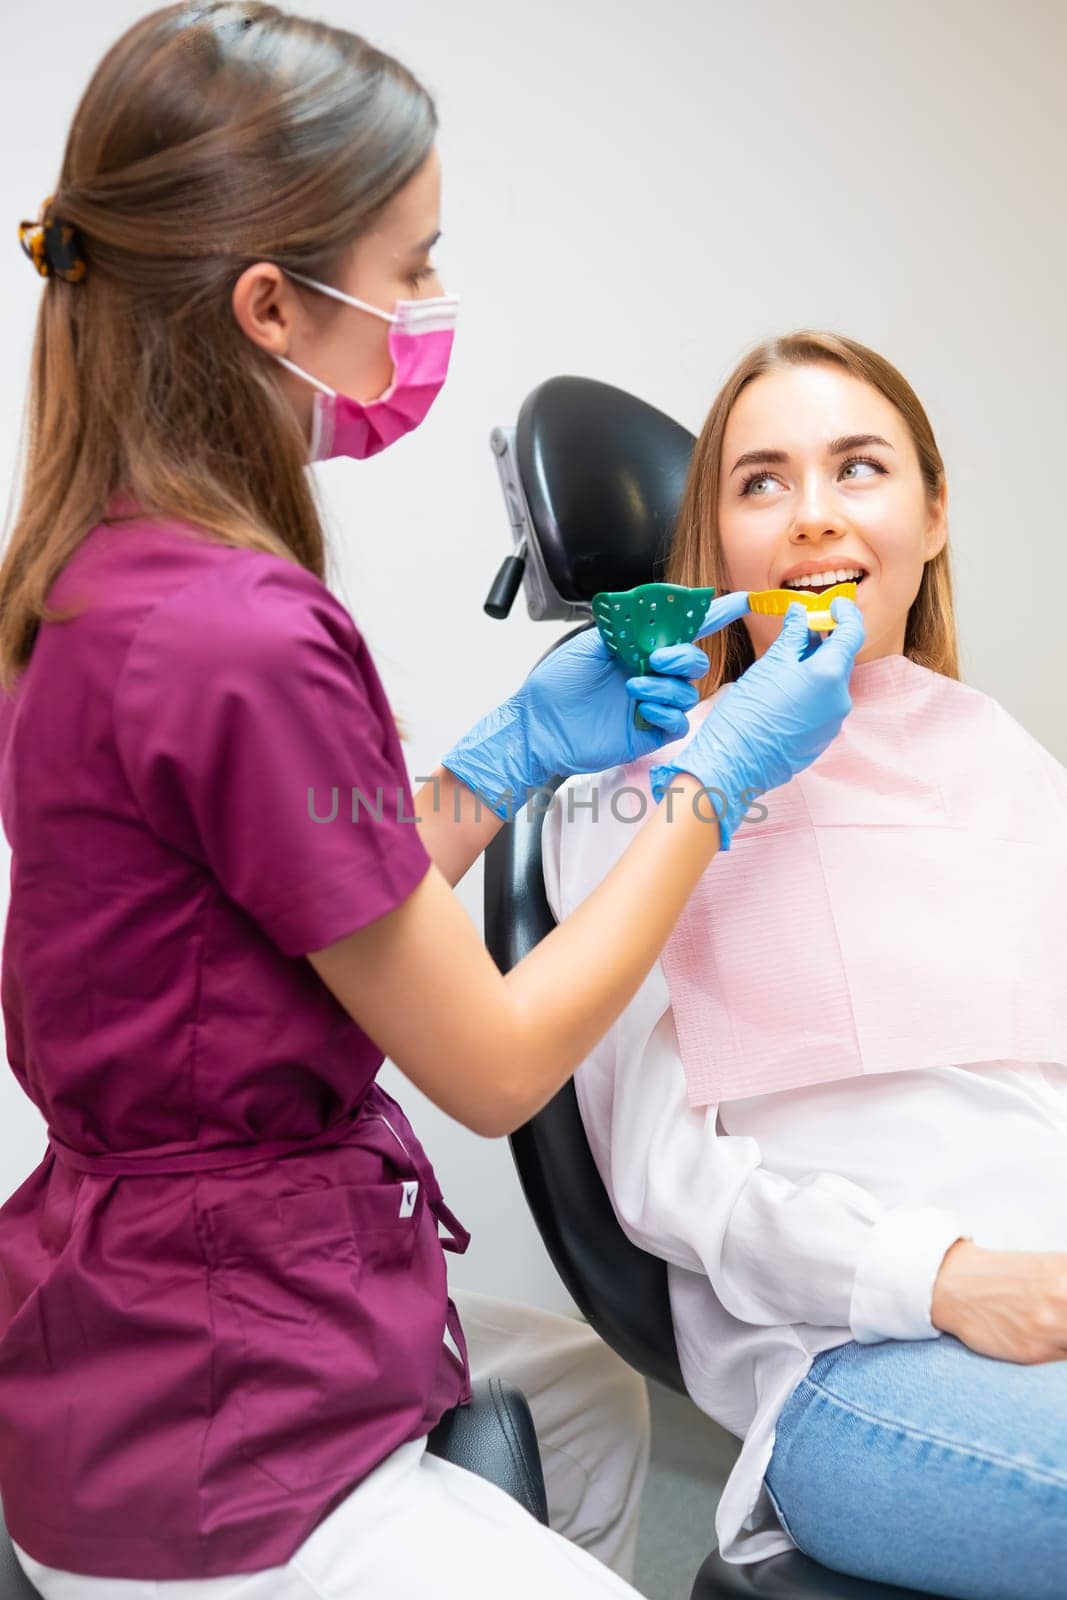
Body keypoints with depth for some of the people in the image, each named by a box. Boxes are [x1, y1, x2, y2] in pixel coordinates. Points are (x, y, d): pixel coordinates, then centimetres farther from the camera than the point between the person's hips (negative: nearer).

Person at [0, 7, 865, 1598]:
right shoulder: (241, 643, -29)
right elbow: (496, 1063, -17)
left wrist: (517, 752, 3)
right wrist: (721, 778, -8)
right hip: (203, 1460, -9)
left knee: (593, 1398, 30)